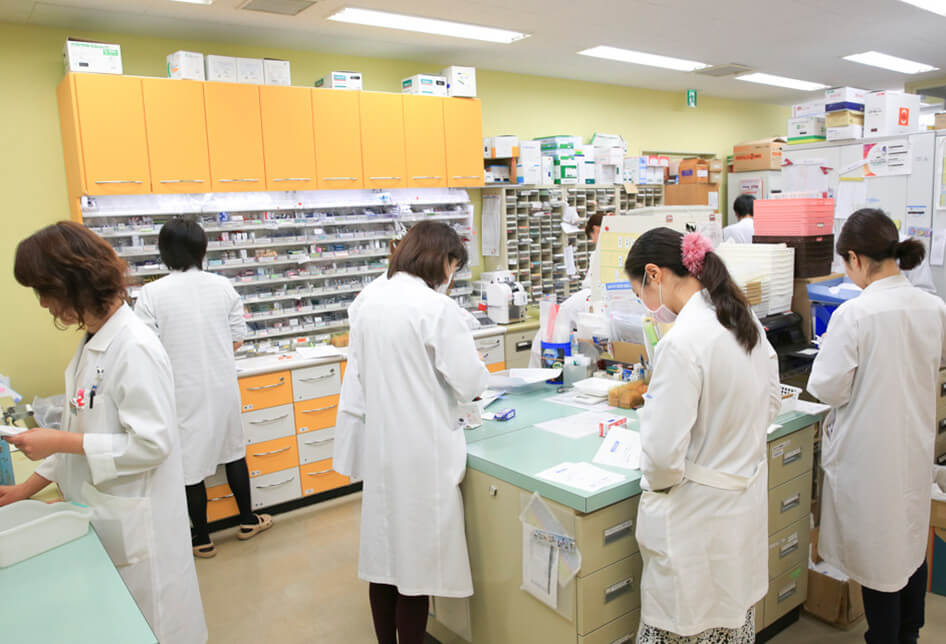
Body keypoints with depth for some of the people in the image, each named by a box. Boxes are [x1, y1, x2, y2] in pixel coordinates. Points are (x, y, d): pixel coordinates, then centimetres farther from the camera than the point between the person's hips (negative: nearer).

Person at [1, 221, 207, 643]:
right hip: (105, 516, 9)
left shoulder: (135, 349, -23)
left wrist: (60, 442, -20)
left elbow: (151, 443, -24)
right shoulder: (93, 343, 6)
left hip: (138, 525, -9)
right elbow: (86, 429, 13)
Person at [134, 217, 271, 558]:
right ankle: (248, 521, 35)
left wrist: (176, 348, 8)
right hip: (223, 387, 3)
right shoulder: (223, 286, -5)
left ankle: (201, 539, 25)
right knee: (232, 451, 21)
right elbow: (237, 339, 1)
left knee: (191, 464, 11)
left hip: (183, 392, -3)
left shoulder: (151, 294, -13)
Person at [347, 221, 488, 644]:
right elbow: (469, 381, -13)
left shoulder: (369, 299, 3)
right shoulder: (436, 307, -17)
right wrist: (470, 388, 8)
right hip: (421, 450, -7)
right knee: (417, 559, 6)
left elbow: (360, 368, 10)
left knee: (383, 550, 18)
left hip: (378, 444, 7)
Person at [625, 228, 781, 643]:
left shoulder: (682, 342, -26)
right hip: (745, 498, 9)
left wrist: (656, 483, -4)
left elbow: (663, 453, -24)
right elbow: (769, 403, 15)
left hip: (697, 514, -8)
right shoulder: (746, 320, 1)